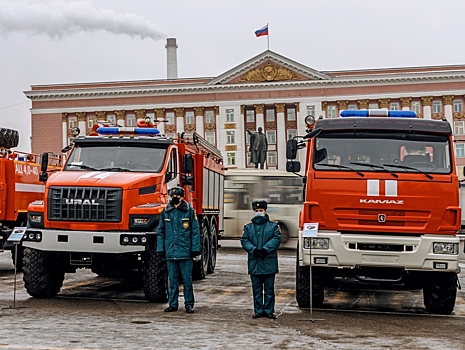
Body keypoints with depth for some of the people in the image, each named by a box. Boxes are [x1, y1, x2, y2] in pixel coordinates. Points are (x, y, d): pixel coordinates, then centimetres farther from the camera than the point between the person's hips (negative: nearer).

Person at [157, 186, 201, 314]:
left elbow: (195, 231, 1)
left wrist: (195, 249, -4)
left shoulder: (189, 211, 1)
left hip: (185, 252, -3)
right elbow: (160, 232, 13)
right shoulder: (166, 212, 9)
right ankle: (172, 304, 17)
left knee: (187, 279, 2)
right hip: (171, 252, 3)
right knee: (172, 280, 8)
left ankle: (189, 304, 11)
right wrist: (160, 249, 7)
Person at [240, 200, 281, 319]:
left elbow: (277, 239, -6)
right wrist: (254, 250, -15)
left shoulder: (273, 226, 6)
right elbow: (244, 241, 1)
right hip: (254, 263, 2)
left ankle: (269, 310, 10)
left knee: (269, 289, 3)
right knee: (257, 289, 6)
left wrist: (265, 249, -17)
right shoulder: (248, 227, 11)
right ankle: (258, 310, 14)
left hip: (269, 263, -1)